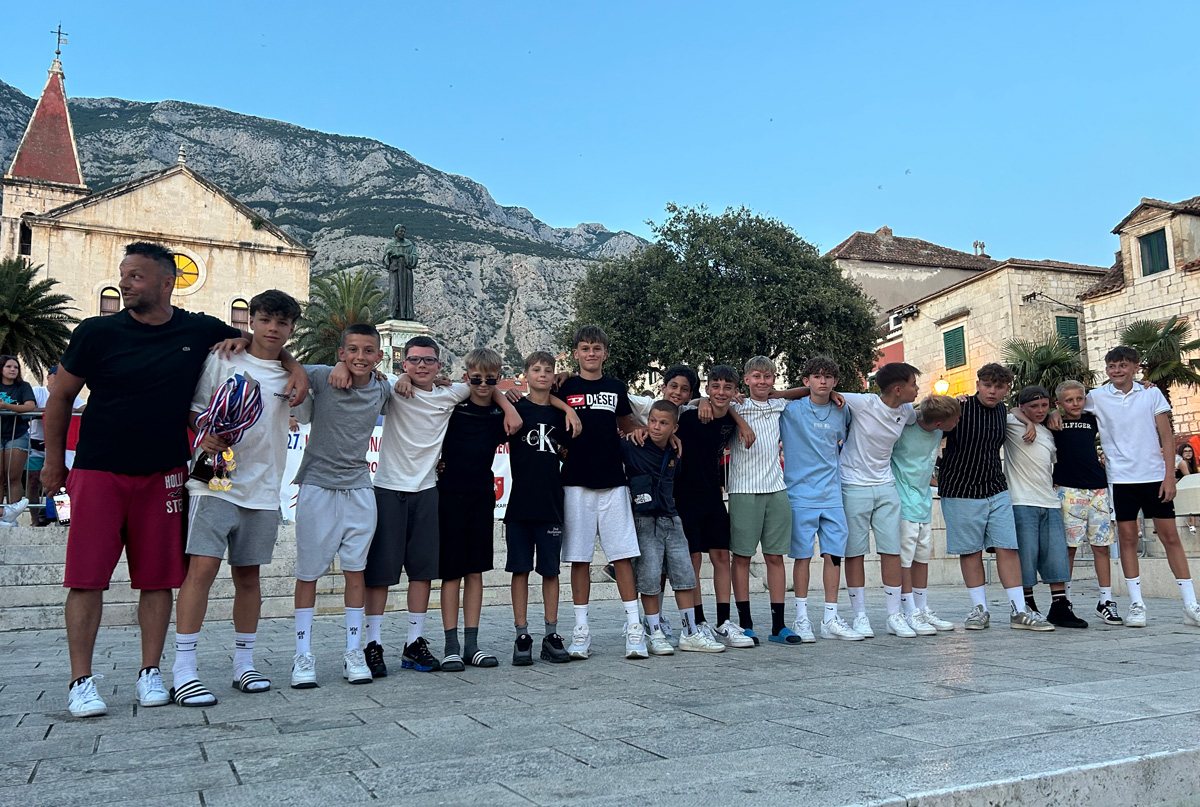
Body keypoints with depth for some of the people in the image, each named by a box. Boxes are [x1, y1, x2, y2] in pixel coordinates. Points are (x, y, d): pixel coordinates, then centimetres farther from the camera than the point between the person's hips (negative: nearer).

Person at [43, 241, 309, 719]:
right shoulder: (97, 333, -2)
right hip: (97, 472, -1)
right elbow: (60, 397, 9)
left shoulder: (201, 331, 0)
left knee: (158, 577, 5)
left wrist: (296, 370, -3)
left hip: (163, 476, 1)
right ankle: (81, 681, 9)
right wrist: (54, 461, 12)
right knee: (86, 577, -2)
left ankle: (150, 673, 17)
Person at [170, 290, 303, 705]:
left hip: (263, 489, 3)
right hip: (215, 483, -3)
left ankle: (243, 663, 21)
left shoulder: (292, 376, 10)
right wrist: (204, 436, -14)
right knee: (202, 566, -12)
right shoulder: (221, 360, 2)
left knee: (248, 575, 10)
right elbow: (193, 410, 4)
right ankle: (183, 669, -4)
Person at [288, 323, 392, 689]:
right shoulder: (320, 377, -9)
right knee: (308, 572, 3)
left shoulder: (384, 390, 2)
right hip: (317, 485, -2)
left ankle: (354, 652, 16)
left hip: (358, 488, 2)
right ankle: (303, 655, 15)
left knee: (355, 570, 5)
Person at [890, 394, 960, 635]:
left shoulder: (938, 431, -2)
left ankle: (923, 609, 22)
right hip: (903, 501, -7)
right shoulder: (903, 427, -21)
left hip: (924, 500, 7)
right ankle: (910, 613, 2)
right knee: (904, 557, -4)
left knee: (922, 555, 13)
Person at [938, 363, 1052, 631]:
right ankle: (979, 609, 13)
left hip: (997, 490, 5)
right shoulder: (959, 408, -11)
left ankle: (1019, 611, 5)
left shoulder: (1001, 411, 8)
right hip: (961, 491, -5)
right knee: (971, 550, 3)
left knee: (1008, 548, 1)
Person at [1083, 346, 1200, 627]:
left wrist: (1170, 475, -5)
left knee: (1170, 537, 3)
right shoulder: (1097, 397, 1)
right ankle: (1136, 604, 10)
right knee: (1127, 538, 2)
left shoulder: (1151, 393, 2)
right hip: (1120, 478, 0)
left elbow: (1167, 436, 2)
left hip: (1154, 476, 0)